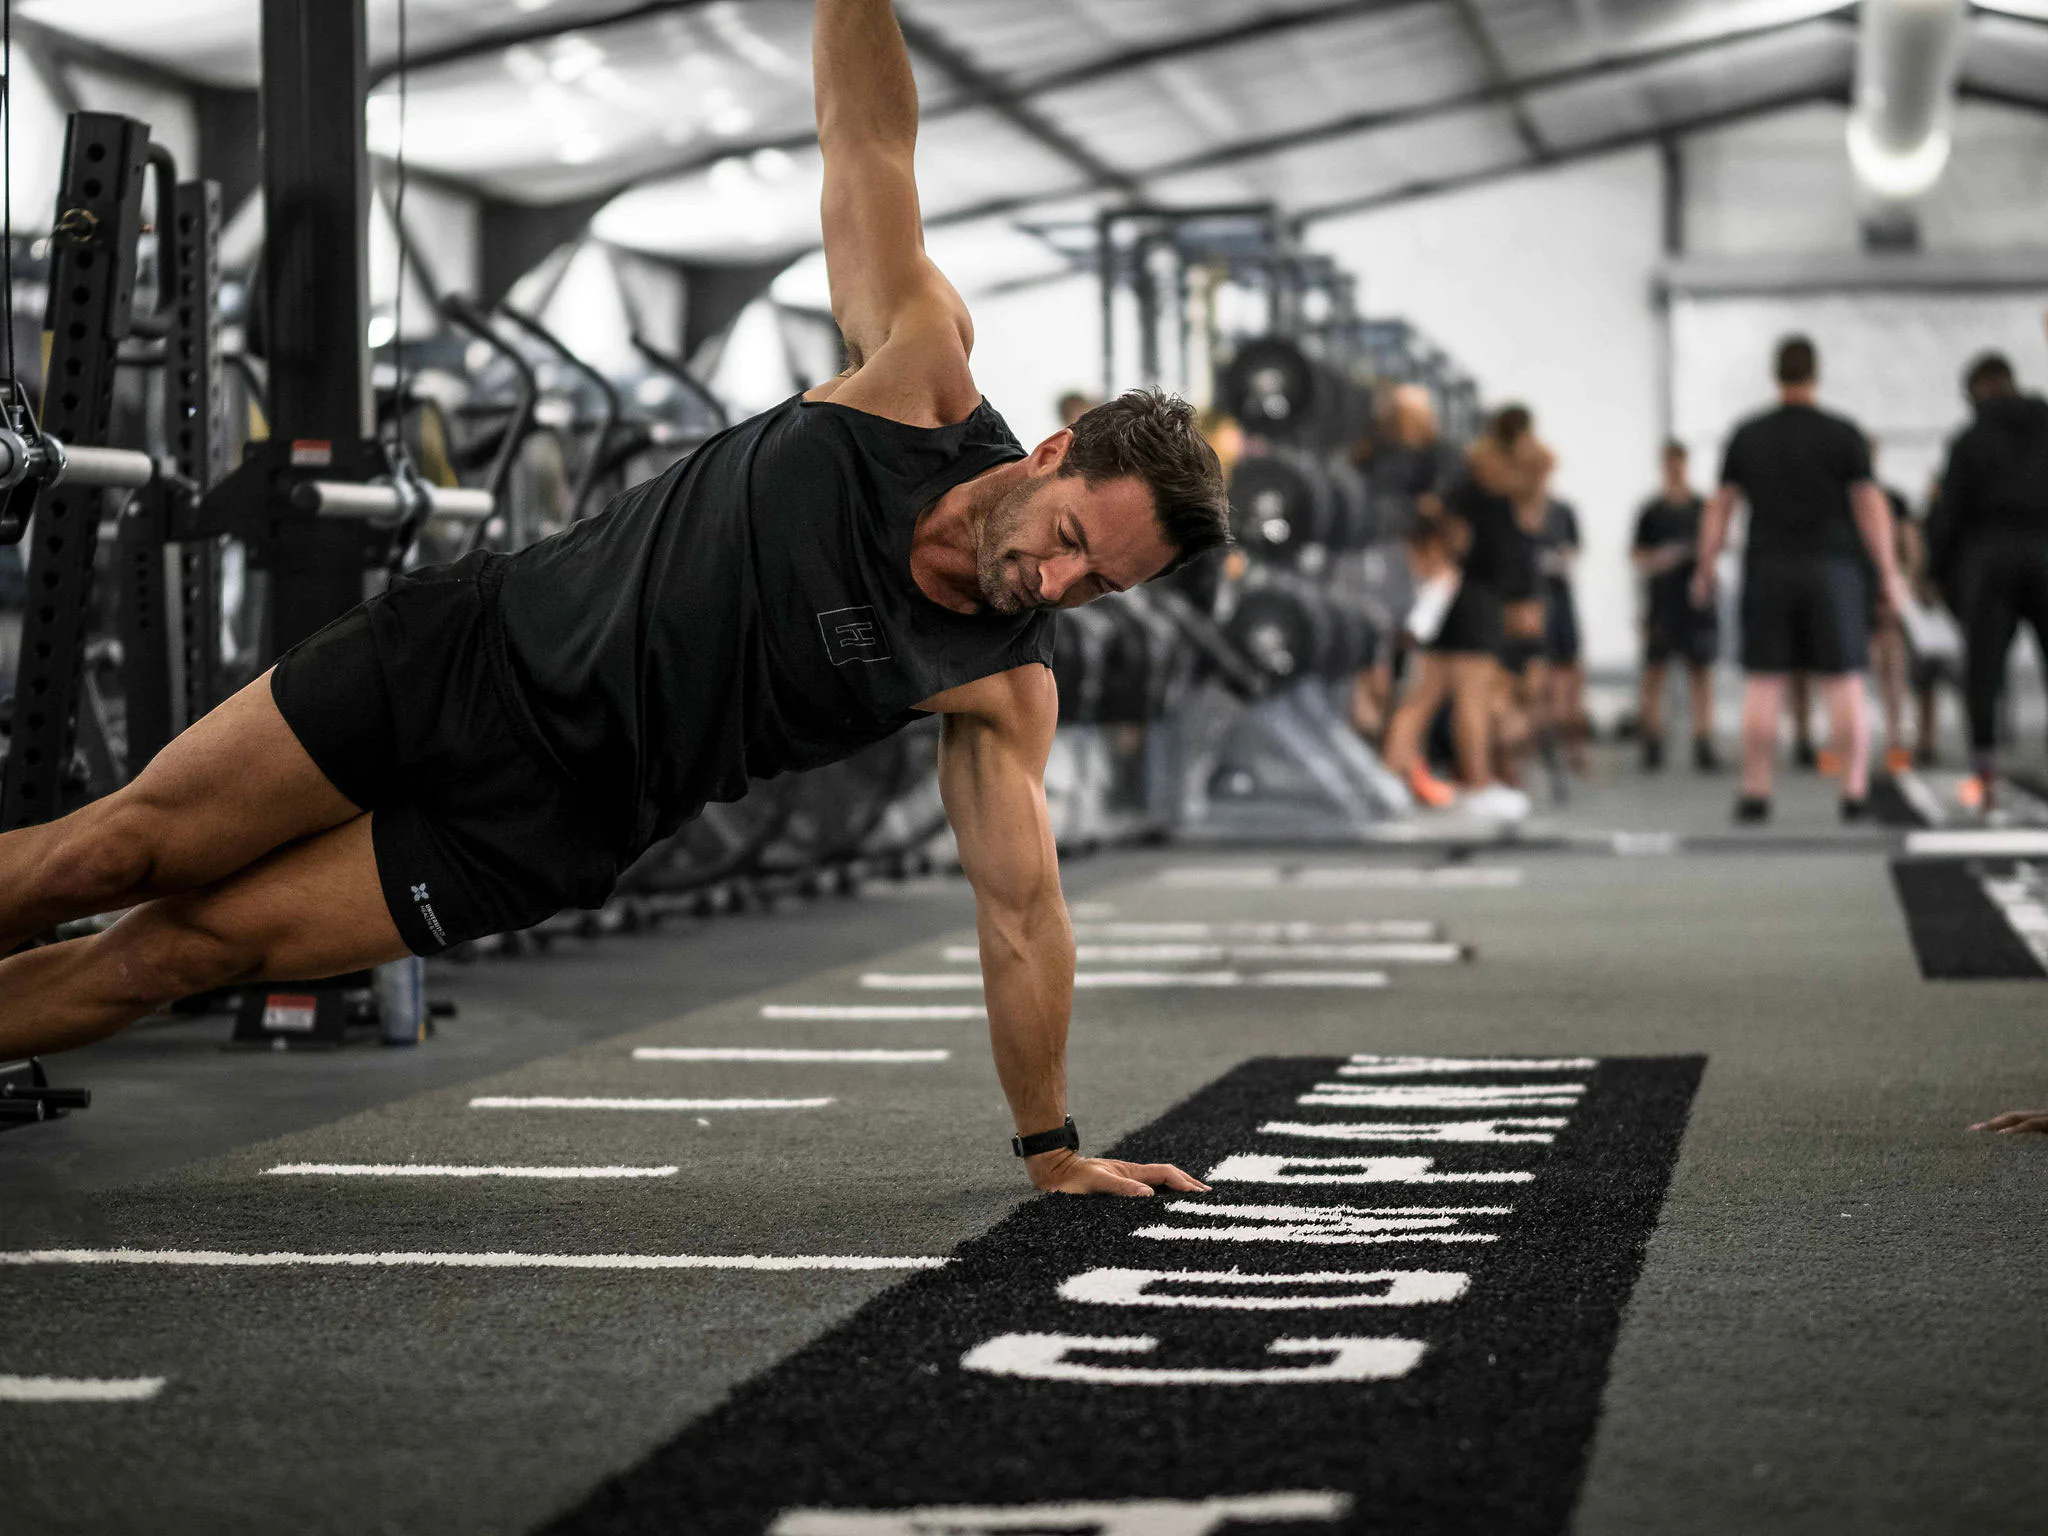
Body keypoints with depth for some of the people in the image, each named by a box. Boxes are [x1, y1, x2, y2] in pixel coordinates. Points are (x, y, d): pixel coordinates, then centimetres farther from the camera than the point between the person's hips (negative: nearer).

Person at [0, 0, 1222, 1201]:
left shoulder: (1006, 687, -13)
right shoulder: (924, 387, -14)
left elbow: (1021, 909, -8)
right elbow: (870, 137, -14)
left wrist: (1052, 1147, -9)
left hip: (550, 823, 0)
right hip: (483, 645, 0)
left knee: (179, 950, -4)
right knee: (106, 856, 1)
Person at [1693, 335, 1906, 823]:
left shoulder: (1747, 436, 3)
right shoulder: (1844, 435, -3)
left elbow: (1720, 507, 4)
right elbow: (1870, 507, -6)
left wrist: (1706, 570, 11)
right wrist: (1888, 575, -2)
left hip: (1767, 570, 2)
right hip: (1831, 567, -2)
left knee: (1763, 685, 3)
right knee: (1845, 683, 1)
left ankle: (1756, 792, 0)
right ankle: (1855, 792, -4)